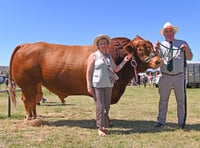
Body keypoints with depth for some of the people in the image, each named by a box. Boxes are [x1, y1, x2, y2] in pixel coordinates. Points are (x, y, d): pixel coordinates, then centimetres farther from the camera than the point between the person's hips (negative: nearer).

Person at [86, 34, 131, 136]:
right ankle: (100, 128, 4)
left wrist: (124, 61, 8)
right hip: (97, 85, -5)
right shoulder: (94, 56, 0)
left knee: (106, 106, 8)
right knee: (100, 106, -6)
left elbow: (116, 69, 17)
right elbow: (88, 72, -4)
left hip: (108, 85, 5)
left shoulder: (109, 57, 15)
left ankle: (104, 126, 21)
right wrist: (89, 86, -12)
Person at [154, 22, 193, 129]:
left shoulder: (182, 43, 6)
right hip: (165, 77, 0)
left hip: (179, 76, 1)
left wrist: (187, 50, -15)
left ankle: (181, 122, 16)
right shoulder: (160, 45, 4)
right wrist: (156, 49, -24)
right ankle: (161, 121, 14)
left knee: (181, 100, 6)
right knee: (163, 100, 5)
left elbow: (190, 58, 5)